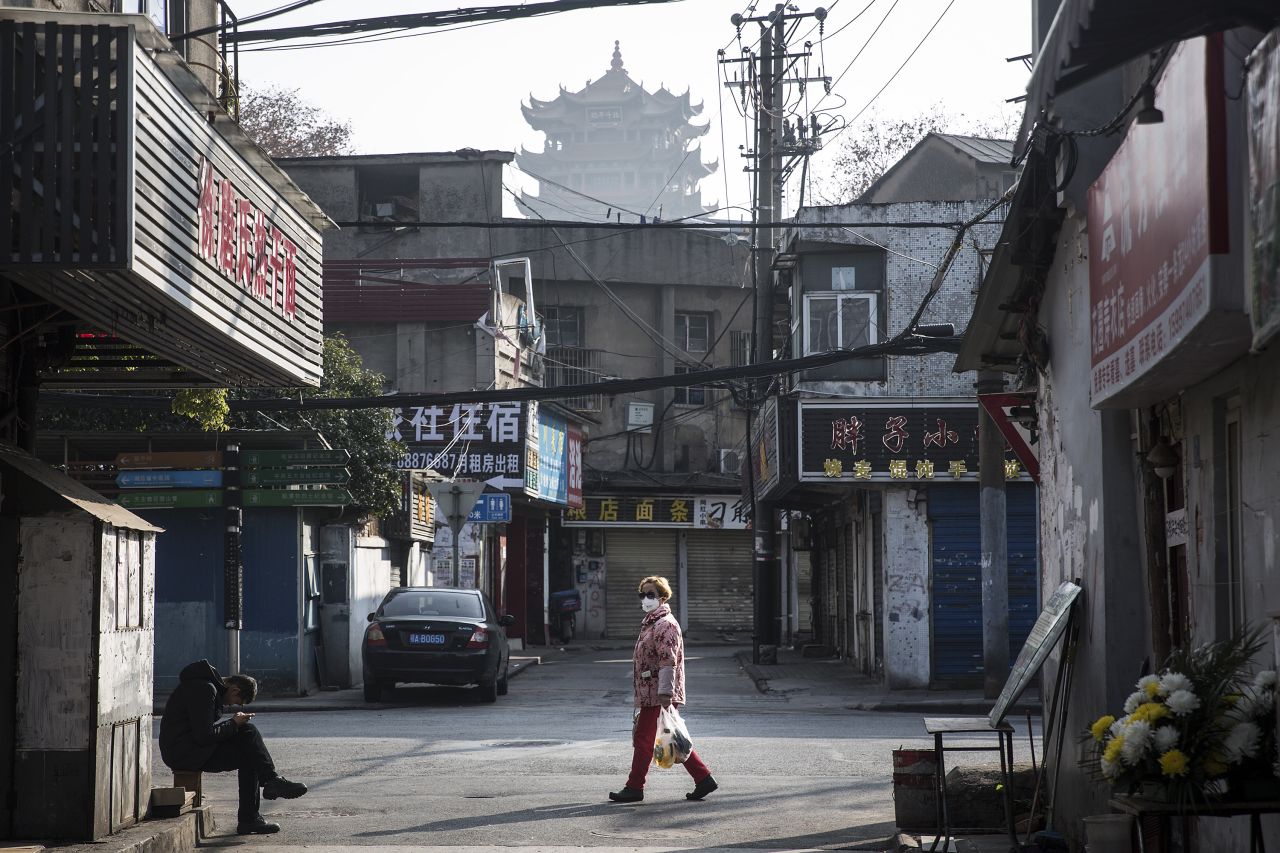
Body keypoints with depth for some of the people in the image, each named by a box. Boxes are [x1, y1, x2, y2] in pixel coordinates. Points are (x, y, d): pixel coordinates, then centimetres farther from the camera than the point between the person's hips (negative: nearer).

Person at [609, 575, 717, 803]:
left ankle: (634, 788, 2)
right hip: (650, 694, 10)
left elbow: (668, 662, -21)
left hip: (658, 694, -10)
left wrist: (664, 694, -26)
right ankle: (703, 779, 12)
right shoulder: (650, 623, 19)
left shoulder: (665, 625, -13)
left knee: (643, 739, -4)